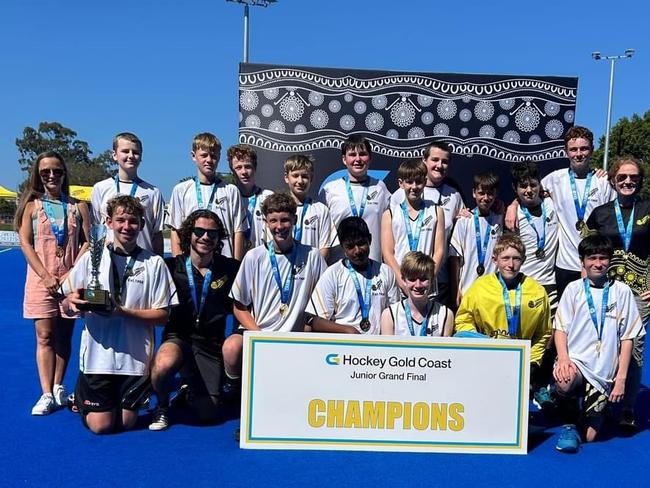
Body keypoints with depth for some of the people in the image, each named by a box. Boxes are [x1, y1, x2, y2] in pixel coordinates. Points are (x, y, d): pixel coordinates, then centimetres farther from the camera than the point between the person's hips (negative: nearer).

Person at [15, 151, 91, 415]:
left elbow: (88, 243, 1)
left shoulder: (78, 206, 5)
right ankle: (46, 394, 0)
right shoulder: (32, 205, 4)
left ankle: (58, 387, 20)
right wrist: (46, 276, -12)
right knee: (44, 336, -2)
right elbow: (25, 243, -1)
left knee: (64, 336, 8)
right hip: (41, 279, -1)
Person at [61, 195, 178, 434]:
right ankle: (82, 396, 33)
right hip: (98, 353, 0)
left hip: (135, 356, 0)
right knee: (100, 425, 2)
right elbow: (68, 297, 5)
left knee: (126, 422, 6)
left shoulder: (154, 263, -3)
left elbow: (162, 315, -5)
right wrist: (74, 300, -19)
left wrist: (123, 311, -18)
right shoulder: (92, 257, 1)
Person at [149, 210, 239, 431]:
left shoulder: (230, 268, -1)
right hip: (178, 337, -1)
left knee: (208, 413, -1)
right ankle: (162, 406, -1)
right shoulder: (171, 267, -2)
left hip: (211, 344, 1)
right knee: (164, 364, -36)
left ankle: (192, 390, 37)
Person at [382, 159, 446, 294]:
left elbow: (439, 251, 4)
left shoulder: (436, 211, 9)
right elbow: (387, 253, 0)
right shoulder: (390, 214, 7)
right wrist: (403, 283, -11)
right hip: (397, 285, 0)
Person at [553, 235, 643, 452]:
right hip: (574, 361, -1)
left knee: (589, 437, 1)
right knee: (565, 382, -38)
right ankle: (570, 424, -8)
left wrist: (621, 378, -2)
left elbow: (627, 338, 5)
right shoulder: (573, 289, 5)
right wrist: (563, 358, -17)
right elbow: (560, 328, 2)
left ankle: (597, 411, 36)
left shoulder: (622, 292, 4)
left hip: (603, 372, 1)